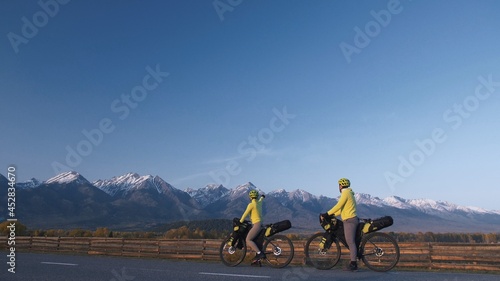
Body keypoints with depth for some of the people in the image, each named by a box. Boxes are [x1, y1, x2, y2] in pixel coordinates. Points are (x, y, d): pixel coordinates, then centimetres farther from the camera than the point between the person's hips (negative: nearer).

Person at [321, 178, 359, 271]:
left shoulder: (346, 193, -10)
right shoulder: (349, 193, 21)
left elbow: (338, 206, -18)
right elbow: (343, 209, 23)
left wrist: (327, 214, -14)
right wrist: (333, 214, 20)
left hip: (349, 220, -10)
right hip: (352, 219, 10)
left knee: (350, 242, -10)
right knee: (351, 241, 11)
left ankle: (353, 264, -10)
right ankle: (353, 263, 13)